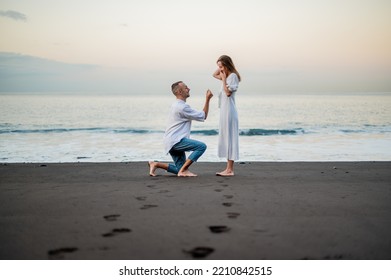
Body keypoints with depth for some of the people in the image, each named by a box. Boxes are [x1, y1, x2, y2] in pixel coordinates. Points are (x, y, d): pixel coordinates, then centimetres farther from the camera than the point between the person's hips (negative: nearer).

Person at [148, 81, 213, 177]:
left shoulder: (177, 105, 18)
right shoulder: (182, 107, -15)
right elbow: (203, 116, -9)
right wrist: (207, 99, -7)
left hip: (173, 142, 10)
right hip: (175, 140, -10)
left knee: (180, 169, 10)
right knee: (202, 146, -22)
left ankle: (155, 164, 12)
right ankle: (183, 170, -17)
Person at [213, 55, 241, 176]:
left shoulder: (233, 76, -10)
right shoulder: (227, 76, 17)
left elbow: (228, 92, -19)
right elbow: (214, 74, 31)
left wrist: (224, 78, -13)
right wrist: (221, 68, 15)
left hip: (229, 111, -10)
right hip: (224, 110, 10)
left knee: (229, 138, -9)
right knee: (226, 139, 9)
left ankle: (230, 170, -9)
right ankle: (228, 168, 12)